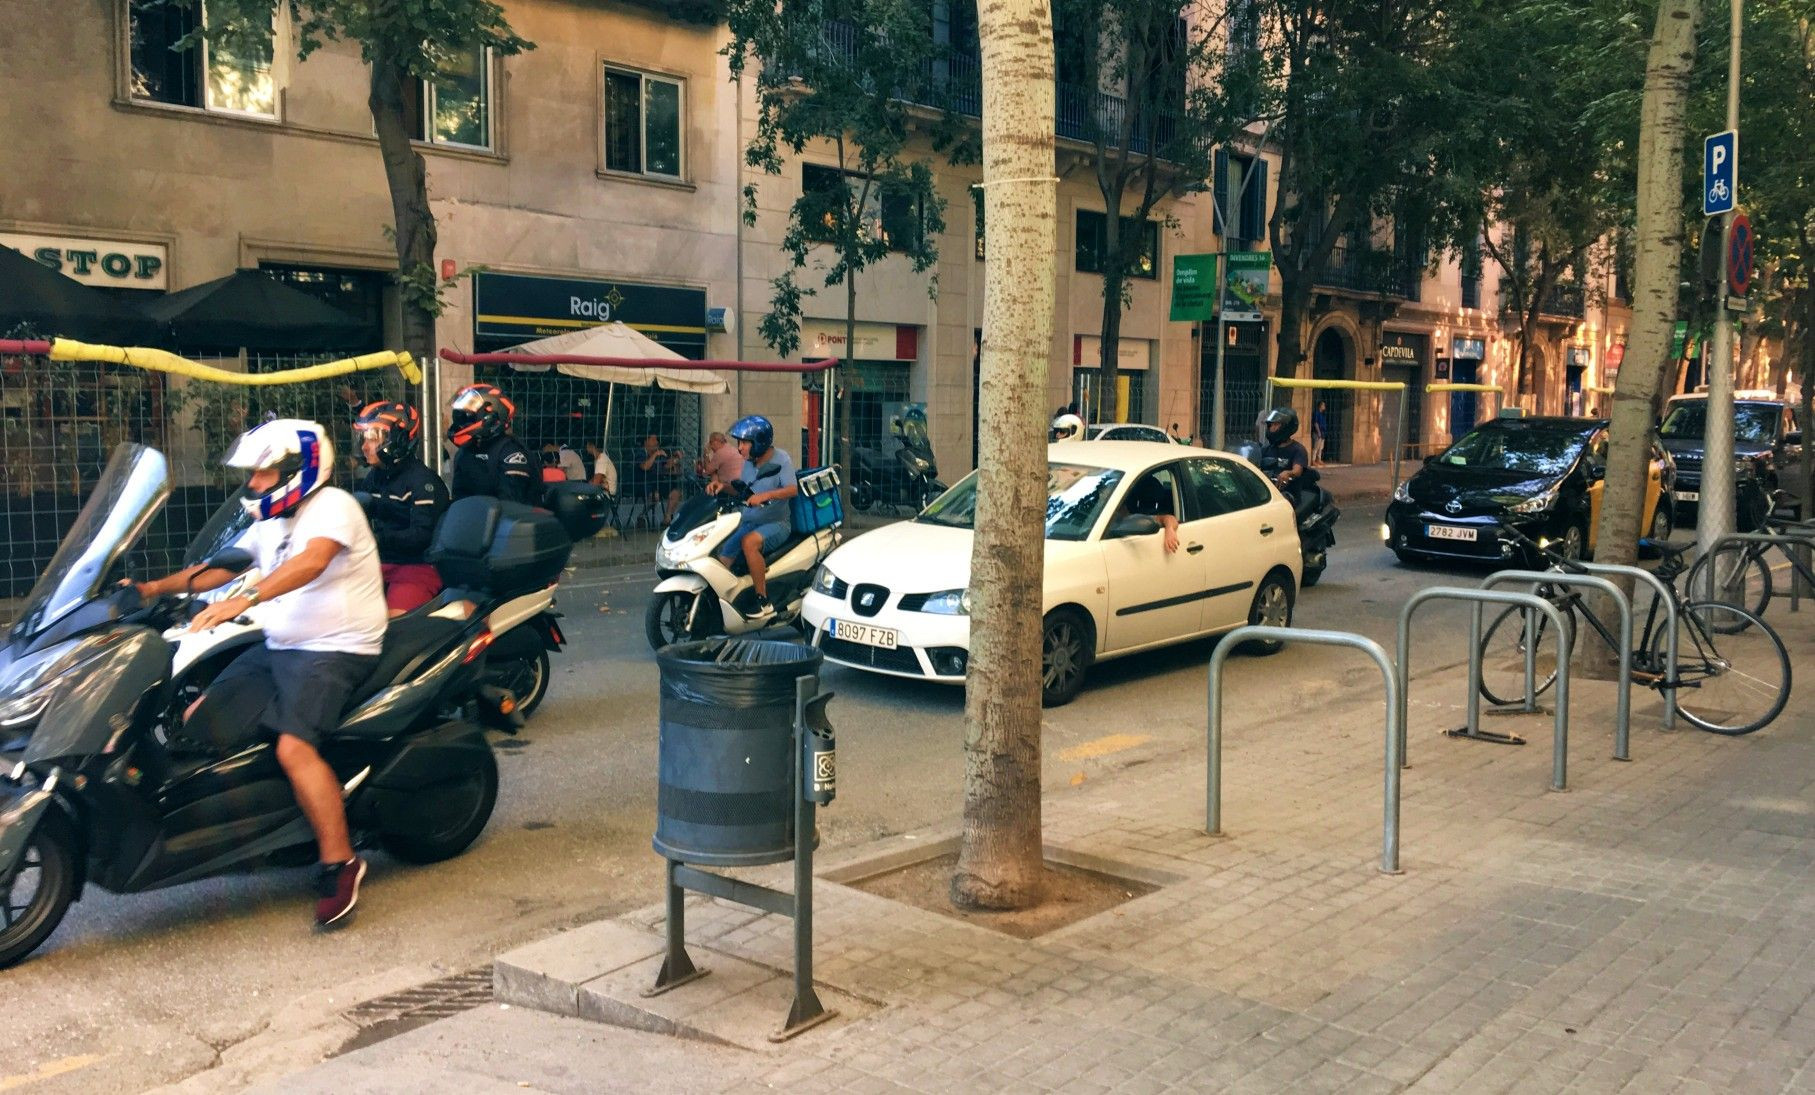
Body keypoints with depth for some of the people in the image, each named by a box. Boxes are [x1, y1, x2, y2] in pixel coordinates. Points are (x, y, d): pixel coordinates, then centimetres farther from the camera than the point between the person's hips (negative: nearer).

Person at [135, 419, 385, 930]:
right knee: (198, 719, 2)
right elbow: (221, 566, 21)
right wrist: (155, 588, 8)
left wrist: (245, 599, -43)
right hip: (277, 647, 10)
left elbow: (311, 561, -32)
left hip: (334, 651, -10)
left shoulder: (332, 506, -13)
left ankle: (339, 861, -19)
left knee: (295, 746, -27)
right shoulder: (272, 521, 17)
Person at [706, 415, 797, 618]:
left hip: (776, 522, -8)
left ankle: (764, 602, -29)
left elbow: (793, 489, -23)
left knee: (749, 542, -35)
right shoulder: (749, 461, 9)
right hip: (748, 521, 8)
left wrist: (765, 495, -37)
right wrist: (722, 485, -3)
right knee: (722, 561, -2)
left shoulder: (781, 460, -12)